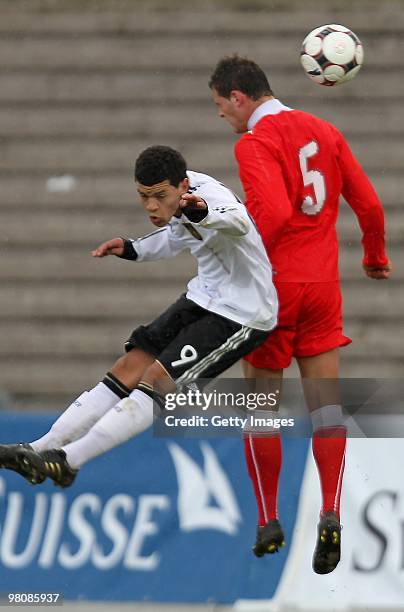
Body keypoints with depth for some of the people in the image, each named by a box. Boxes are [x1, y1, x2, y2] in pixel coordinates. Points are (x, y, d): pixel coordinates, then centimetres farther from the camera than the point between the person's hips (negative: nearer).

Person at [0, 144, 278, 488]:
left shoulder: (212, 198, -27)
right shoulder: (181, 200, 0)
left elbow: (238, 222, -52)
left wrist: (203, 212, -73)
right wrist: (132, 250, 6)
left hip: (240, 315, -9)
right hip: (204, 299, 9)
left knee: (159, 379, -19)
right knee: (129, 369, 1)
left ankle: (69, 460, -18)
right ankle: (41, 449, -1)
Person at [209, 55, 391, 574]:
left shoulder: (254, 143, -11)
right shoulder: (324, 132, 10)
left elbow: (273, 211, -25)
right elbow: (368, 204, 11)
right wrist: (375, 257, 26)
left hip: (274, 284, -5)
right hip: (323, 285, 5)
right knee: (325, 401, 2)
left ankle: (268, 521, 13)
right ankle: (330, 515, -13)